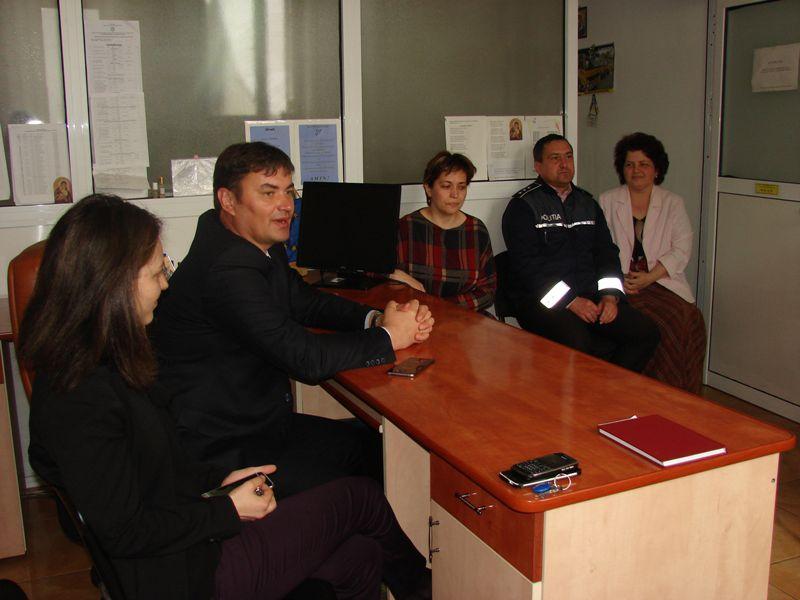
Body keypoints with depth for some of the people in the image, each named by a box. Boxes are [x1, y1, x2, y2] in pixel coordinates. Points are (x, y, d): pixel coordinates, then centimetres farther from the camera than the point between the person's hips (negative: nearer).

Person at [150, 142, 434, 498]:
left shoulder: (261, 244, 3)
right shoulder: (227, 269, -28)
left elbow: (304, 302, 14)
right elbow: (305, 358, -28)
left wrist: (376, 319, -4)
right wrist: (388, 337, -14)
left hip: (260, 421, 10)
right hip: (220, 453, -10)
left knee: (378, 448, 9)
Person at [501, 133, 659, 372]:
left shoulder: (587, 203, 20)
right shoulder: (523, 206, -1)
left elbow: (607, 251, 17)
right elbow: (526, 265, -11)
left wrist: (610, 294, -2)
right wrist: (570, 301, -17)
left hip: (590, 295, 6)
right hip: (541, 300, -6)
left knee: (646, 332, -12)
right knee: (575, 343, -34)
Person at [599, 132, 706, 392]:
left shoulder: (673, 203, 13)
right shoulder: (607, 201, 12)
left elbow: (682, 250, 2)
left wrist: (649, 277, -12)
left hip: (662, 282, 1)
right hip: (621, 287, -1)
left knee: (688, 319, -27)